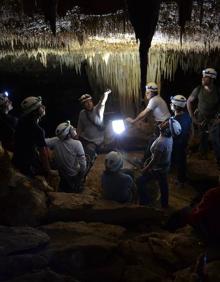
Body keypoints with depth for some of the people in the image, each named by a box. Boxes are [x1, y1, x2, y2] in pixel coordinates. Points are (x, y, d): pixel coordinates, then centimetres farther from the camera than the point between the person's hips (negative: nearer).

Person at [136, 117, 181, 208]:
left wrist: (146, 169, -15)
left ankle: (144, 202, 20)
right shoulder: (169, 137, -11)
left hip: (158, 169, -8)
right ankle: (164, 204, 42)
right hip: (165, 166, 8)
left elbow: (155, 160, -28)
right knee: (163, 185, 24)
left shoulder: (161, 142, -37)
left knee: (140, 181, 7)